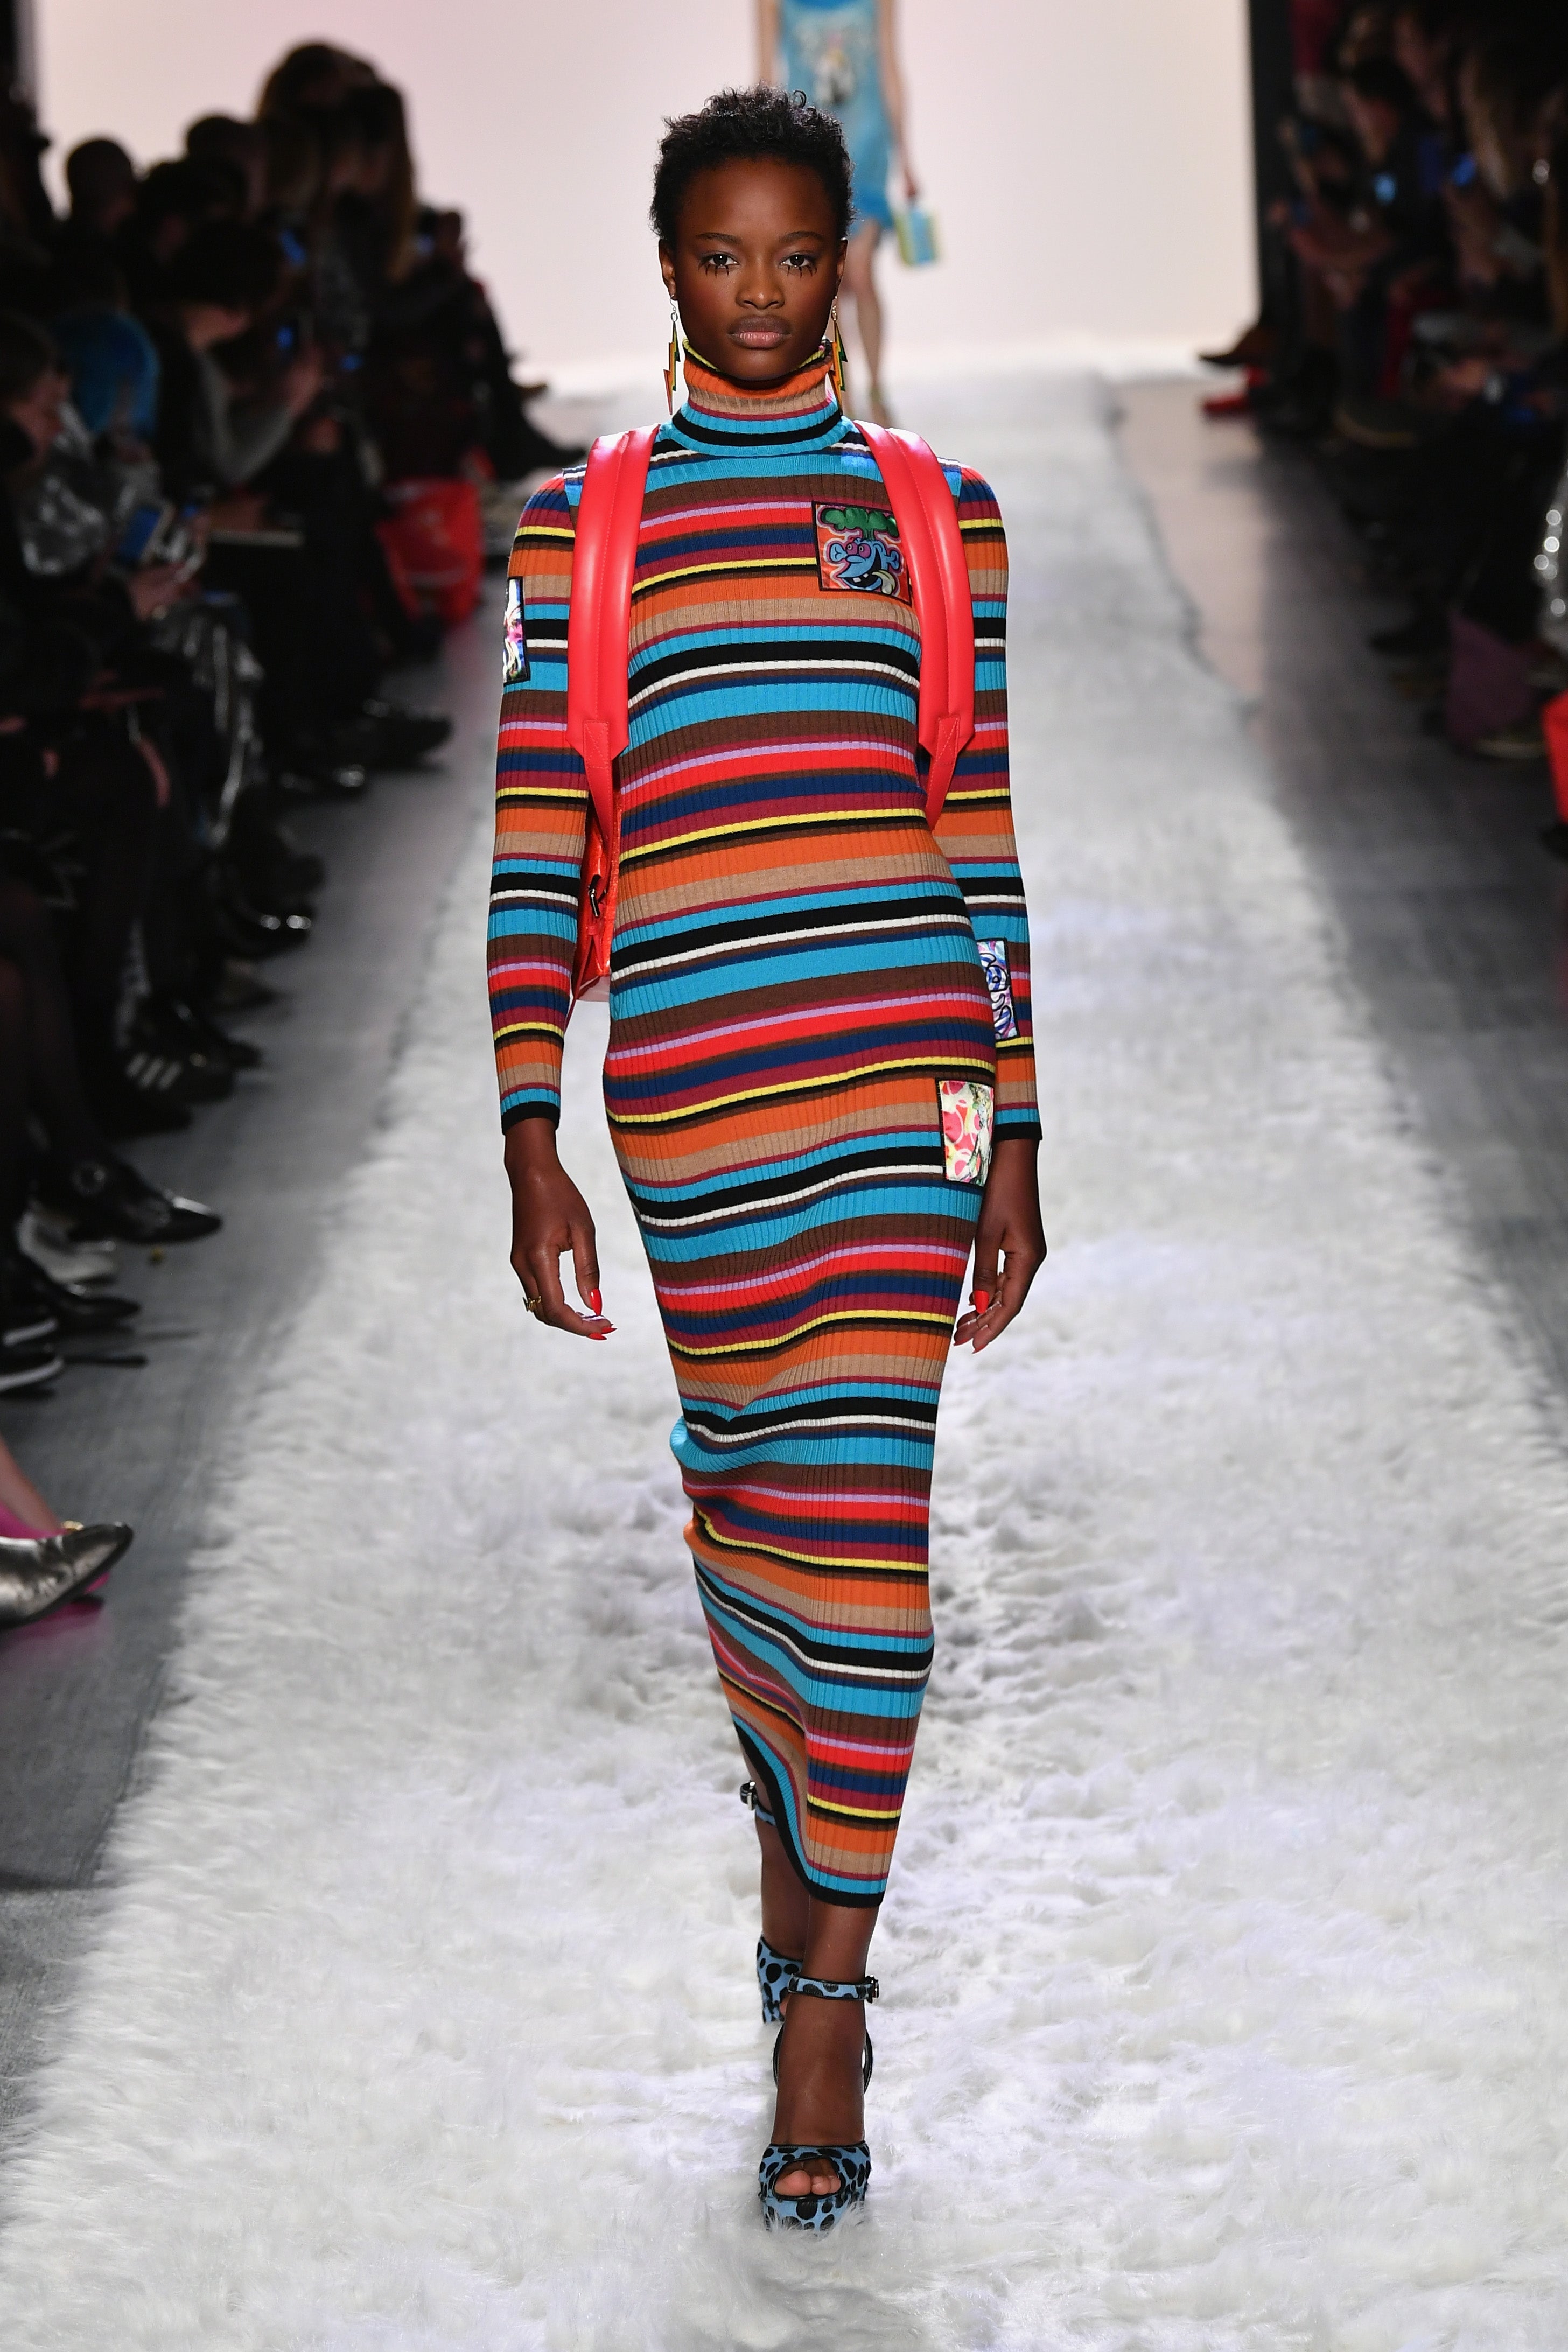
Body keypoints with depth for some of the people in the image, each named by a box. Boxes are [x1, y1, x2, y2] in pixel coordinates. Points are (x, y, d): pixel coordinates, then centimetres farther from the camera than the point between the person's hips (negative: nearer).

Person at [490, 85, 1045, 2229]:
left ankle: (827, 2006, -2)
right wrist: (532, 1147, -2)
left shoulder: (932, 512, 10)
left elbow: (983, 837, 11)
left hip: (904, 1038, -1)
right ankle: (792, 1826, 39)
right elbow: (533, 851, 5)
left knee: (860, 1492, -7)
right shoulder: (581, 523, 8)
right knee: (738, 1475, 13)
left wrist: (1014, 1141, 8)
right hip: (680, 1069, 1)